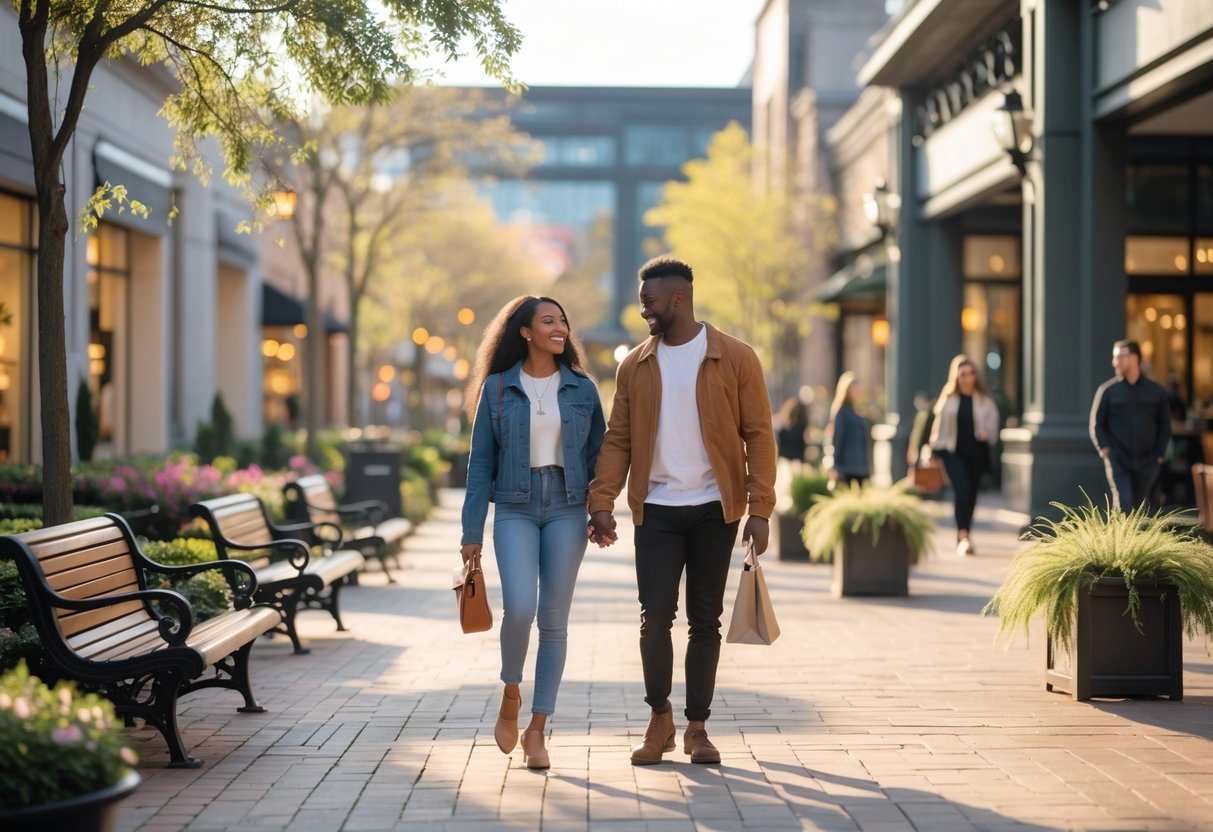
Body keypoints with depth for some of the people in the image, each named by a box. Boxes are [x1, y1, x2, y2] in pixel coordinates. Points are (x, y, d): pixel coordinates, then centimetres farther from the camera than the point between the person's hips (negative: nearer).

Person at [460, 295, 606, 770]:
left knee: (554, 620, 1)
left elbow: (598, 456, 10)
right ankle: (510, 695, 9)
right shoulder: (497, 387, 1)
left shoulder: (582, 389, 5)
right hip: (514, 509, -2)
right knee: (519, 607, -19)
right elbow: (481, 462, 2)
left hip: (567, 510, 2)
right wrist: (472, 530, -1)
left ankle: (537, 730, 10)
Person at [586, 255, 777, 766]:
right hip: (657, 509, 1)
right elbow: (618, 438, 5)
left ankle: (697, 726, 16)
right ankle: (659, 718, 13)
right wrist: (602, 502, -7)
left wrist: (760, 509, -10)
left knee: (705, 618, 5)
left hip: (715, 510, -1)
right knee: (655, 613, -5)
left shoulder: (736, 359, -2)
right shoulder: (635, 366, 6)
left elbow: (759, 436, -3)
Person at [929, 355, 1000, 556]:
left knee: (971, 494, 8)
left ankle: (963, 538, 23)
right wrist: (936, 447, 9)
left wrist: (987, 434, -16)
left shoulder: (985, 400, 6)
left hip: (976, 451, 2)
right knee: (961, 490, -19)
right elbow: (939, 424, 10)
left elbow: (992, 422, 5)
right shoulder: (948, 399, 5)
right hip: (954, 452, -2)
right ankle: (963, 535, -23)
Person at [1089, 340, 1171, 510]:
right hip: (1118, 462, -2)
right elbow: (1097, 425, 4)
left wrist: (1159, 455, 3)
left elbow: (1165, 426, 11)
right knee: (1123, 506, -13)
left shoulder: (1156, 391, 5)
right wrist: (1105, 450, -8)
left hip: (1146, 464, 2)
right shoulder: (1108, 390, 0)